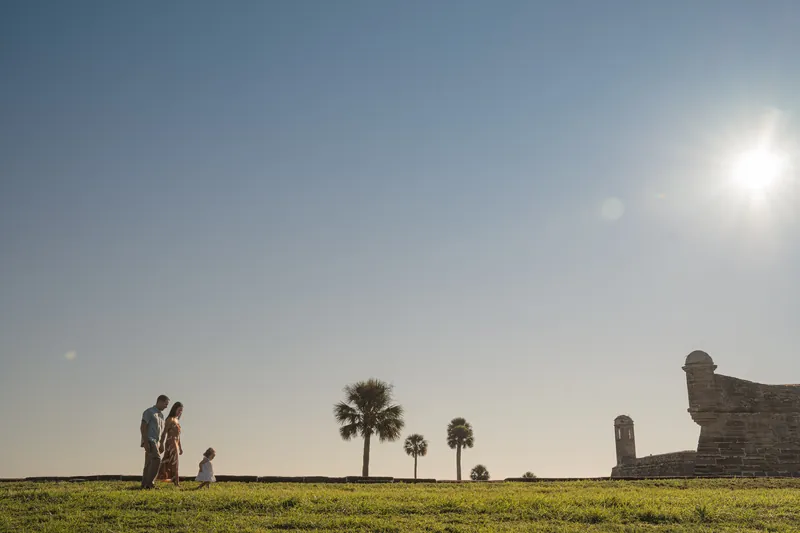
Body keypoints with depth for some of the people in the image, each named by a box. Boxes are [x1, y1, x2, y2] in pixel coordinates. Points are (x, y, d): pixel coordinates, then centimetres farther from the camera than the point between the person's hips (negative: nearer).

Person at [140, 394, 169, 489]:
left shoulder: (161, 415, 19)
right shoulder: (149, 412, -6)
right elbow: (143, 427, -13)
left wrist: (162, 444, 15)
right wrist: (145, 442, -21)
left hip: (156, 442, 9)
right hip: (149, 441, -9)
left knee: (149, 464, 6)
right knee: (156, 459, -22)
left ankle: (144, 485, 7)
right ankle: (149, 483, -21)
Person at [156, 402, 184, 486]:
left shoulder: (177, 420, 18)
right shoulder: (170, 419, -7)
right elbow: (164, 433, -13)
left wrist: (180, 447, 22)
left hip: (175, 444, 8)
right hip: (171, 443, -8)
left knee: (167, 463, 8)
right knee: (174, 463, -8)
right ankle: (177, 483, -9)